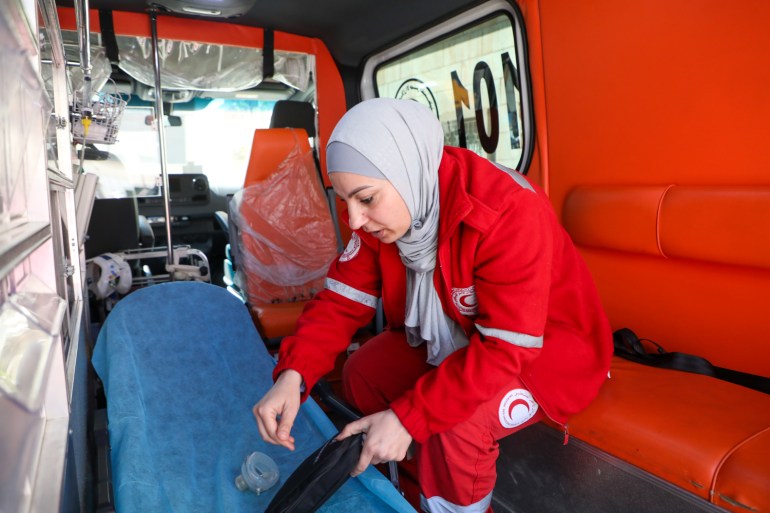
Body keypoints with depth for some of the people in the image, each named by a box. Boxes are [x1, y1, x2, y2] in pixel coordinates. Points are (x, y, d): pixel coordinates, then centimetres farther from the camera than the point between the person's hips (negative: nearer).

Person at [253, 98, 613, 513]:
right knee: (362, 374, -4)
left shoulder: (509, 211, -33)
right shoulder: (383, 213, -12)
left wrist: (409, 416, -34)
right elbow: (342, 299, -10)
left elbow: (507, 348, -32)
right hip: (456, 339, 7)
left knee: (452, 424, -29)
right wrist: (292, 374, -26)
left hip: (544, 350, -6)